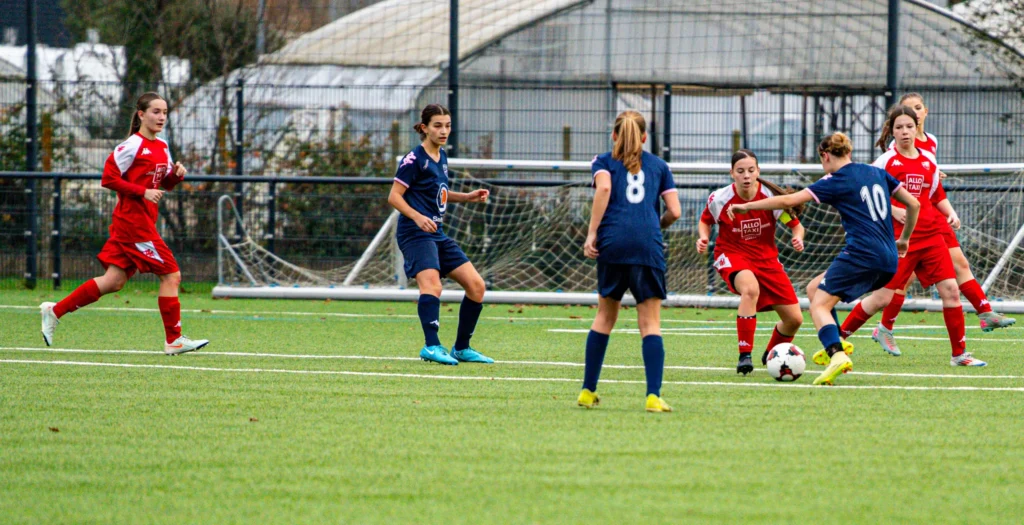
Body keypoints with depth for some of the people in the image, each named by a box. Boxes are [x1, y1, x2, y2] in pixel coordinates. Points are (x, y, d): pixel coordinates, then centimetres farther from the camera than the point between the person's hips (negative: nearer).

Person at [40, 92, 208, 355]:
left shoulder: (162, 147, 14)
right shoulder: (133, 145, -11)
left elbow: (165, 184, 24)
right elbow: (109, 178, -13)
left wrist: (176, 174, 2)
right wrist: (143, 192, -19)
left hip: (144, 222, 9)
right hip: (134, 222, -9)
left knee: (114, 281, 8)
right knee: (171, 275, -8)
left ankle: (55, 311, 14)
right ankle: (174, 340, -1)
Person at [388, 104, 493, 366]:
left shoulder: (441, 157, 16)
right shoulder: (414, 160, -8)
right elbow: (394, 196, -11)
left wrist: (468, 197, 19)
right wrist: (417, 217, -25)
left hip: (438, 234, 9)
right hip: (415, 233, -9)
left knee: (476, 285, 5)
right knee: (431, 285, -31)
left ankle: (462, 348, 16)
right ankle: (432, 346, -42)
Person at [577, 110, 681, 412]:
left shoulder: (604, 162, 17)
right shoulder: (658, 165, 21)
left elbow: (604, 187, -6)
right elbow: (674, 211, 13)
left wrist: (592, 233, -7)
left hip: (613, 240, 0)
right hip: (648, 245, 0)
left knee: (605, 315, 14)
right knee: (650, 323, -2)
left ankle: (588, 391, 16)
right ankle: (654, 396, -15)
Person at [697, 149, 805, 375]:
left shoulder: (771, 197, -14)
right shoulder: (720, 199, -15)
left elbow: (796, 225, -5)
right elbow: (705, 221, 6)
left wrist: (798, 238, -28)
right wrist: (703, 238, -15)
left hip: (766, 257, 3)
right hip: (732, 254, -3)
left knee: (794, 318, 0)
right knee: (750, 288, -39)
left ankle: (772, 355, 34)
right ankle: (744, 356, -32)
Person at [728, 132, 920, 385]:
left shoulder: (836, 181, -3)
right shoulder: (877, 173, 16)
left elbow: (789, 200, -6)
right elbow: (913, 204, 19)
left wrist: (746, 206, 3)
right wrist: (904, 239, 32)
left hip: (861, 254, -8)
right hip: (888, 262, 8)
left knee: (819, 306, -8)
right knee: (814, 288, 19)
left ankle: (837, 355, -33)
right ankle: (836, 345, 6)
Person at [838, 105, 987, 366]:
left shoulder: (928, 160, 10)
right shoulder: (886, 161, -5)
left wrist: (950, 212, 11)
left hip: (931, 235, 5)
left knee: (950, 290, -3)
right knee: (883, 297, -5)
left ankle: (960, 354, 5)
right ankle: (836, 339, 10)